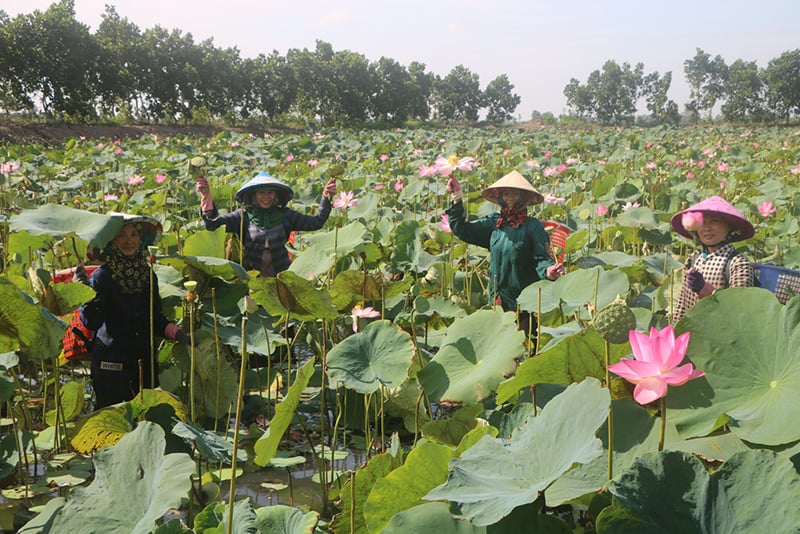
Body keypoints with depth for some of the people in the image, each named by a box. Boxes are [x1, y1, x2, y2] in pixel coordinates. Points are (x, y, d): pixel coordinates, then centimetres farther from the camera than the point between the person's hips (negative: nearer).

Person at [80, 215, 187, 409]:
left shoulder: (147, 275, 9)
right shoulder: (102, 276, -7)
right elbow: (91, 321, -15)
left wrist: (176, 332, -3)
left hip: (145, 362, 5)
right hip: (111, 363, -5)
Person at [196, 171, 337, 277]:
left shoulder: (284, 215, 6)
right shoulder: (243, 216, 1)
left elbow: (316, 222, 4)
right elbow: (214, 223, -10)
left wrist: (326, 198, -8)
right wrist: (206, 197, -23)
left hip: (281, 274, 1)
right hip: (251, 276, -1)